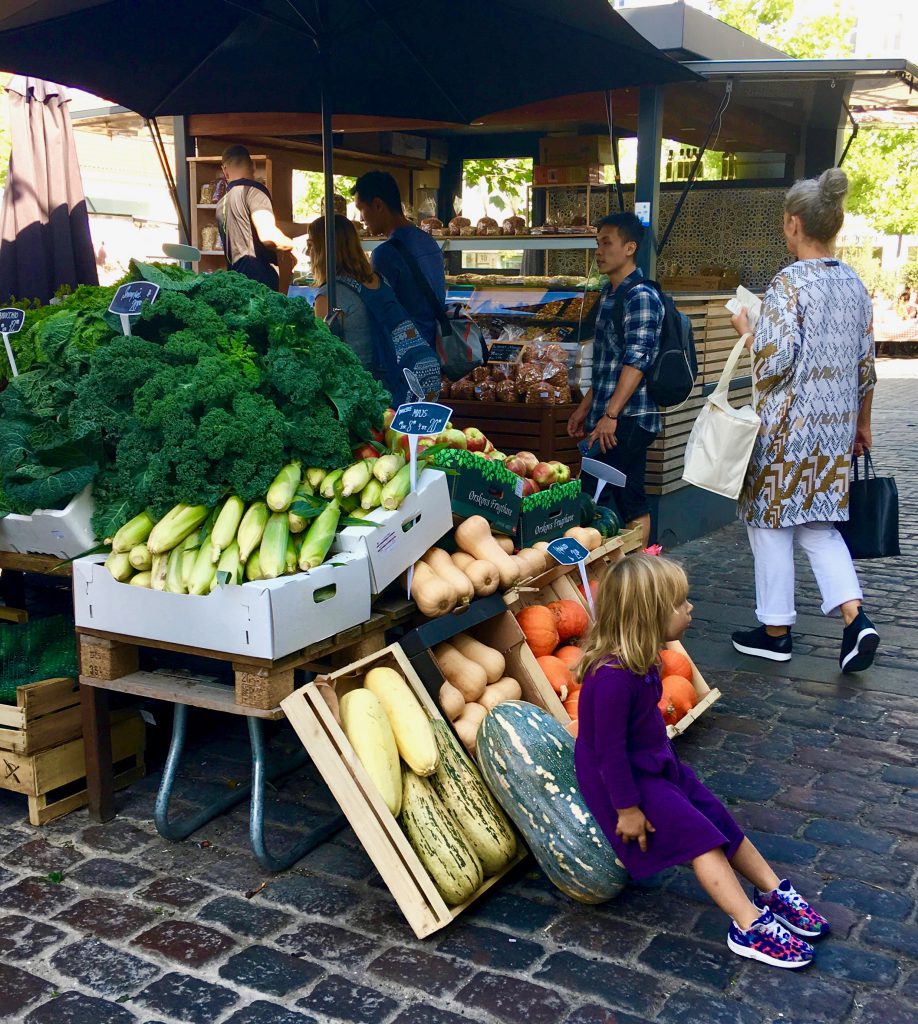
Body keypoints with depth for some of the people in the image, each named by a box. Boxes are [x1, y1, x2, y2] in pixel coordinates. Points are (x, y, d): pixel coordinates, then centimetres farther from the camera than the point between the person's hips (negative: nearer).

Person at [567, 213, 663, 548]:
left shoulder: (641, 296, -13)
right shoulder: (610, 294, 16)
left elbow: (636, 360, -21)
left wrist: (610, 414, -24)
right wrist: (586, 407, 21)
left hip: (629, 418, -9)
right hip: (611, 417, 9)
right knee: (631, 498, 11)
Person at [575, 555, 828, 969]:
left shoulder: (640, 660, -4)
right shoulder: (613, 677, -35)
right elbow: (610, 749, -28)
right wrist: (627, 808, -21)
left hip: (654, 764, 9)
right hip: (620, 778, -9)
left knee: (720, 820, 10)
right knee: (698, 835, -12)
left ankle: (773, 892, 21)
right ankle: (750, 926, -8)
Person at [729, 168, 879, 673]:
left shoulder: (789, 283, -15)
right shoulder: (855, 284, 7)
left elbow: (773, 363, -20)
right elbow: (865, 365, 12)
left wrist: (745, 328, -2)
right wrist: (862, 424, 21)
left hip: (788, 427, -7)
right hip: (837, 427, 7)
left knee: (771, 522, 7)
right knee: (818, 524, 16)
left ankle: (775, 631, 17)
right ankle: (856, 618, 0)